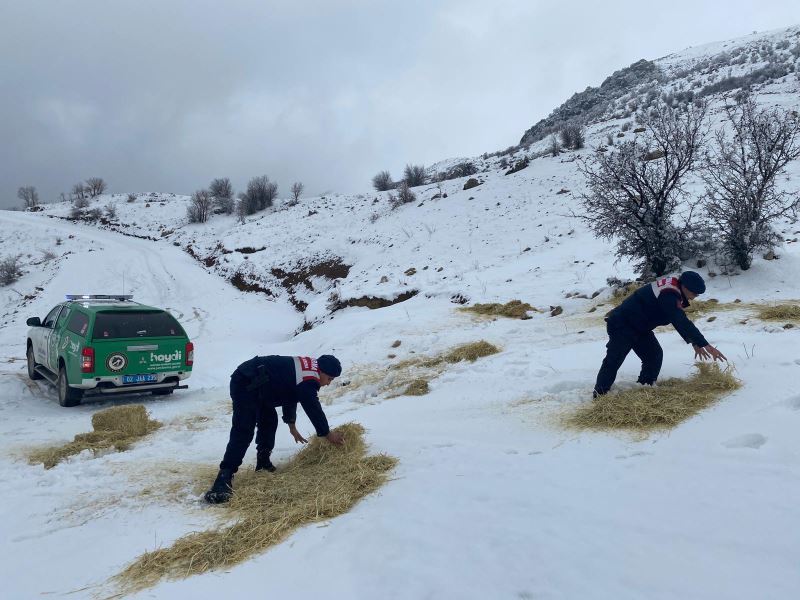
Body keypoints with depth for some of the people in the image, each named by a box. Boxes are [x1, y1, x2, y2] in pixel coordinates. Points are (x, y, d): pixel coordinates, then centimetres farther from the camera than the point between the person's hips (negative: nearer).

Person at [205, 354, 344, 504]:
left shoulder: (305, 367, 15)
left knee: (269, 420, 19)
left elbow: (290, 396, 26)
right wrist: (327, 434, 4)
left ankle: (263, 463, 29)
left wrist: (292, 426, 30)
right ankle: (224, 477, -21)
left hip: (253, 384, 11)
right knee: (244, 432, -17)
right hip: (245, 384, -11)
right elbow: (314, 409, -11)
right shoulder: (307, 381, -16)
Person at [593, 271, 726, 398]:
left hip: (638, 325, 10)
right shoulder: (668, 295, -27)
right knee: (614, 360, -9)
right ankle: (599, 395, -4)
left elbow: (680, 320, 15)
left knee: (654, 355, 6)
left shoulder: (672, 289, 5)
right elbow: (682, 323, -31)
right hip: (621, 324, -10)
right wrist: (706, 345, -29)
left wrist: (694, 343, 11)